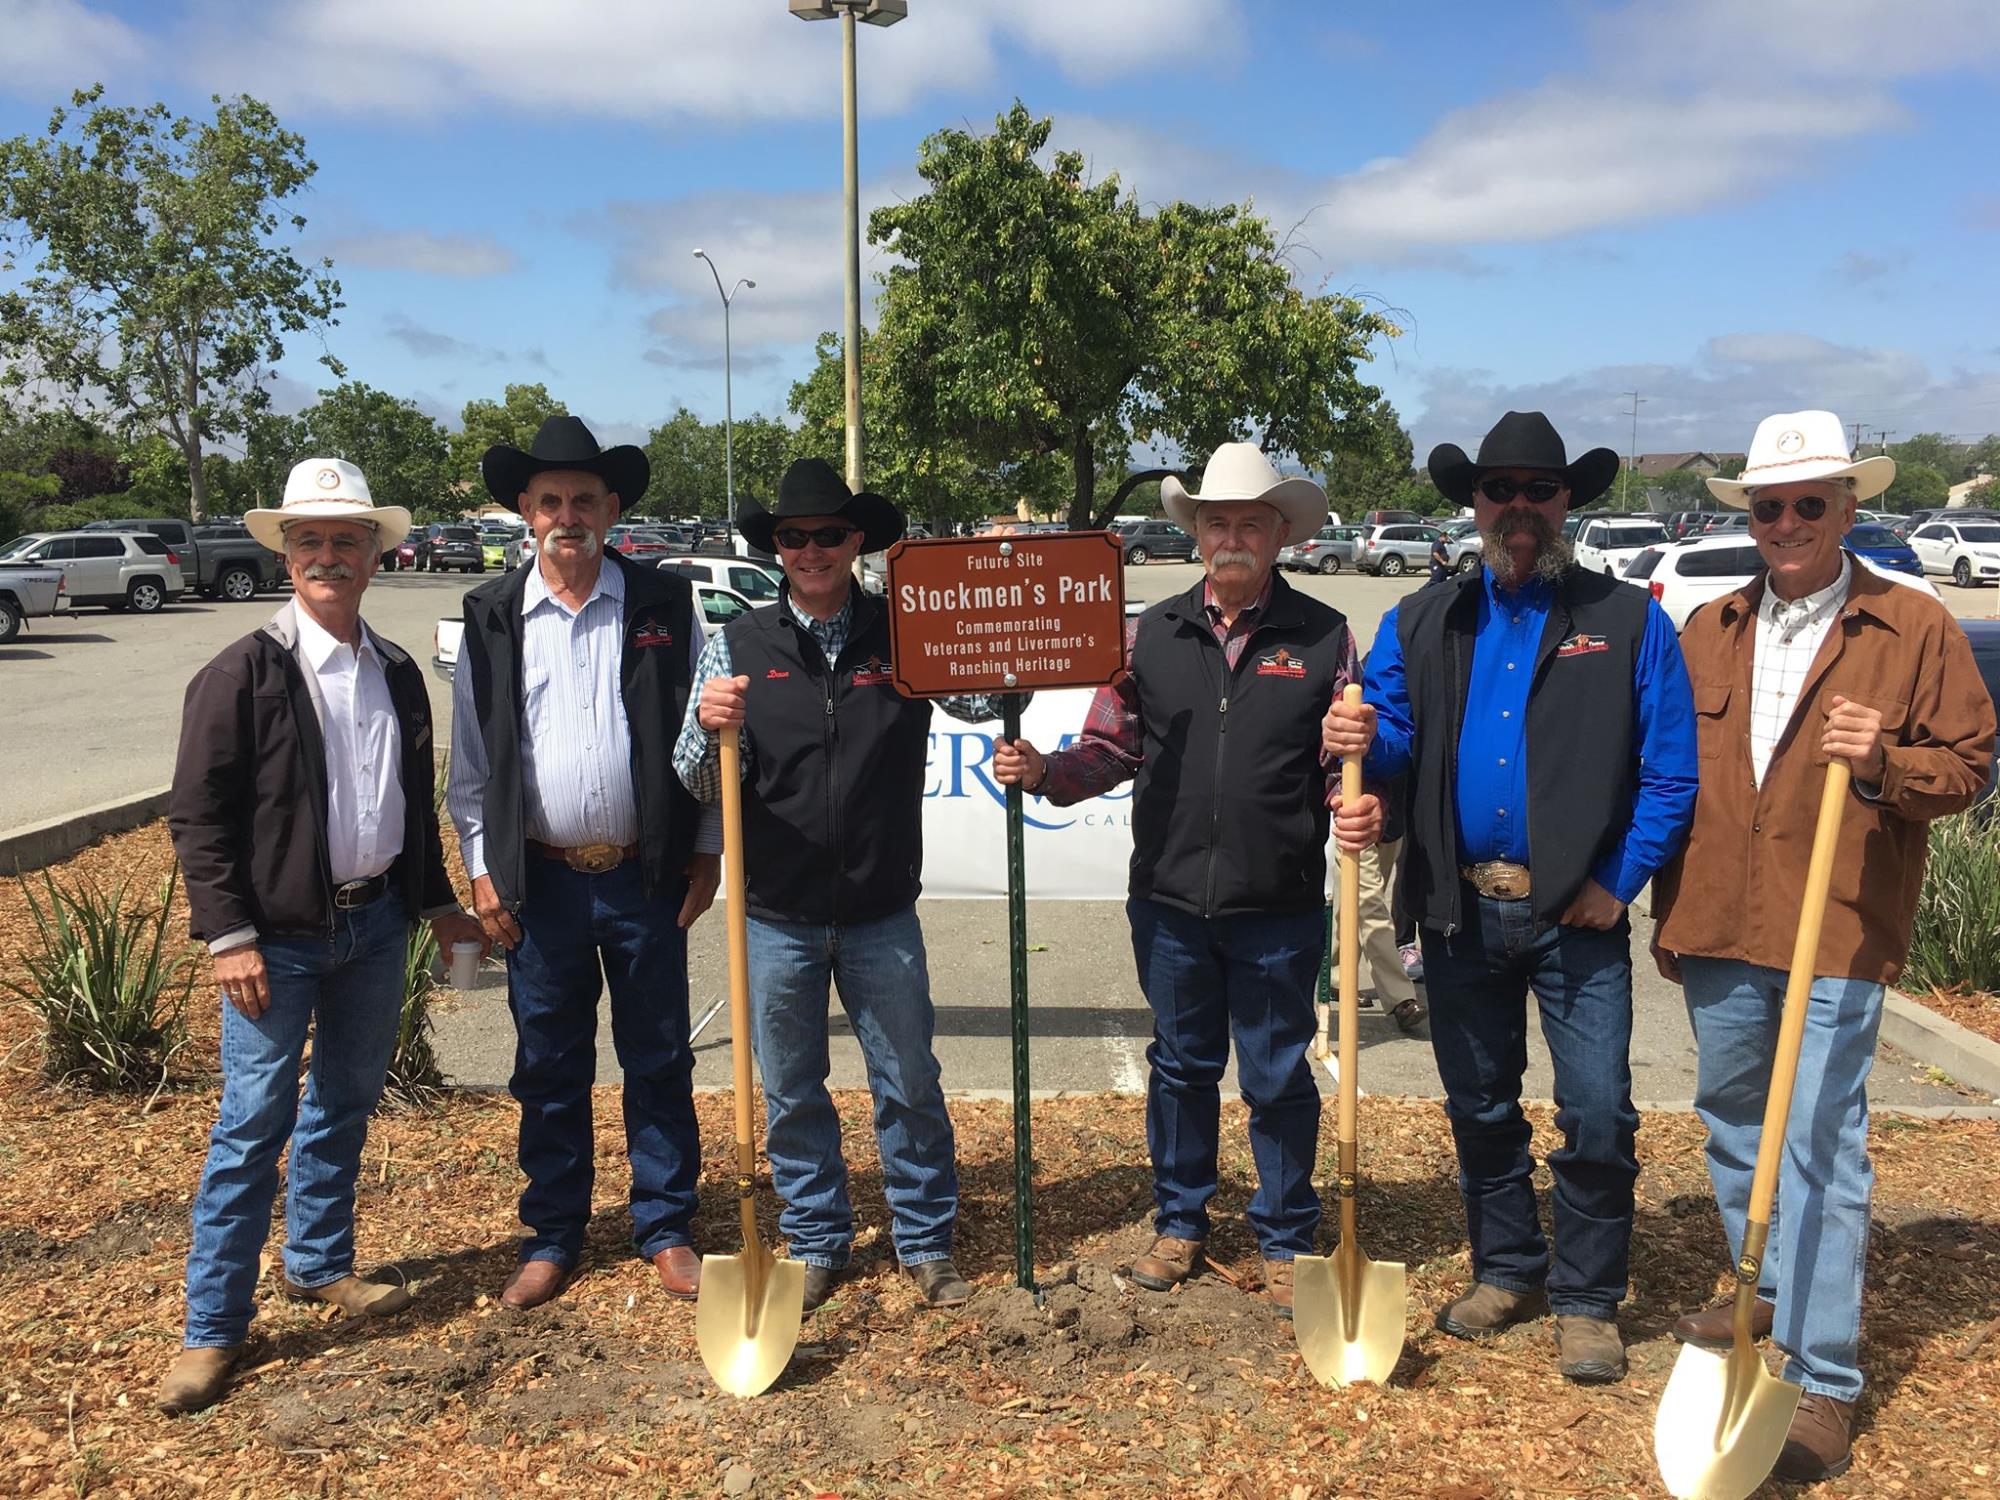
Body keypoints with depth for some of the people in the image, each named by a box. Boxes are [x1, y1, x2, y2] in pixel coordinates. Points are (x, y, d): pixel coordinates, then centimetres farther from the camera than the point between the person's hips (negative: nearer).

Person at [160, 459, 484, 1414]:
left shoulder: (396, 672, 8)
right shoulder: (244, 673, -10)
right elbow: (197, 815, -11)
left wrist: (437, 902, 18)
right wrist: (229, 935, -15)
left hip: (377, 924, 6)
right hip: (280, 936, -6)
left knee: (346, 1104, 16)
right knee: (253, 1125, -1)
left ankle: (320, 1263, 34)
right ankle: (212, 1327, 9)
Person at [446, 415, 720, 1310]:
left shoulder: (664, 605, 0)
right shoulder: (490, 618, 3)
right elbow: (470, 757, 7)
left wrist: (707, 851, 1)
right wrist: (480, 866, 2)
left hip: (646, 874, -1)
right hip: (539, 879, 1)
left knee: (659, 1061, 9)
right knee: (548, 1068, 11)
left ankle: (666, 1230, 25)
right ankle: (553, 1236, 27)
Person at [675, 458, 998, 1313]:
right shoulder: (739, 646, -1)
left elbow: (986, 698, -5)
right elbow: (700, 785, -3)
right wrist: (711, 729, -25)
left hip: (882, 914, 0)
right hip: (777, 915, 1)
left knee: (910, 1083, 10)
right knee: (792, 1094, 13)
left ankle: (926, 1243, 28)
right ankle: (816, 1244, 31)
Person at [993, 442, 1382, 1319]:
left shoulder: (1323, 636, 0)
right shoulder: (1149, 635, 4)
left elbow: (1347, 763, 2)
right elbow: (1109, 753, 6)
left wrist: (1359, 810, -19)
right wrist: (1042, 774, -12)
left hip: (1279, 909, -2)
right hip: (1169, 904, 2)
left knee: (1278, 1078, 10)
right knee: (1181, 1065, 16)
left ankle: (1285, 1242, 29)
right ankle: (1179, 1224, 34)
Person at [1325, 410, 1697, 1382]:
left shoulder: (1629, 621, 0)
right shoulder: (1421, 623, 9)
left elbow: (1671, 772, -3)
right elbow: (1393, 736, 4)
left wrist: (1618, 882, -11)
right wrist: (1360, 737, -20)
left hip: (1576, 912, -3)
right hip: (1459, 910, 3)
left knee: (1597, 1114, -2)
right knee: (1479, 1107, 15)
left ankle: (1587, 1301, 17)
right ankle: (1505, 1272, 33)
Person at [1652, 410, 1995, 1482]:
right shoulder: (1709, 631, 10)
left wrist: (1883, 764, -19)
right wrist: (1671, 911, 14)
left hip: (1837, 933, -5)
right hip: (1716, 931, 5)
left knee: (1820, 1146, -5)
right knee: (1731, 1122, 18)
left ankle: (1823, 1381, 3)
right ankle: (1766, 1290, 40)